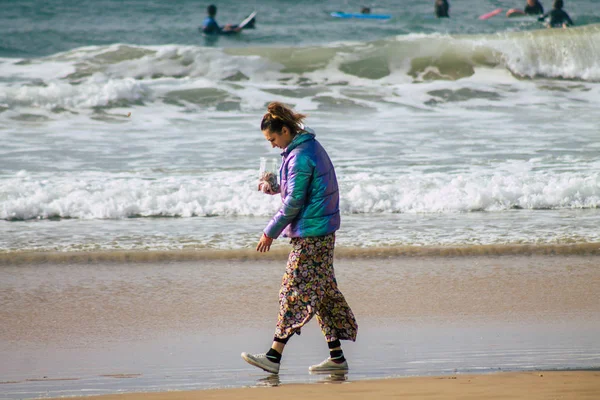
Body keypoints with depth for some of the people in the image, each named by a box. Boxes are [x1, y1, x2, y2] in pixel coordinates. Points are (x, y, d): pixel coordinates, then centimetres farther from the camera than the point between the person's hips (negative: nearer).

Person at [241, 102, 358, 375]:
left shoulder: (300, 156, -18)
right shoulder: (310, 147, 13)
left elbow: (294, 202, -18)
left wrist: (270, 233, -10)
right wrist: (274, 188, 7)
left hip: (310, 234, -10)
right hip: (322, 231, 10)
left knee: (295, 291, -9)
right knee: (323, 292, 11)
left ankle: (274, 356, -9)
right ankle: (336, 357, 12)